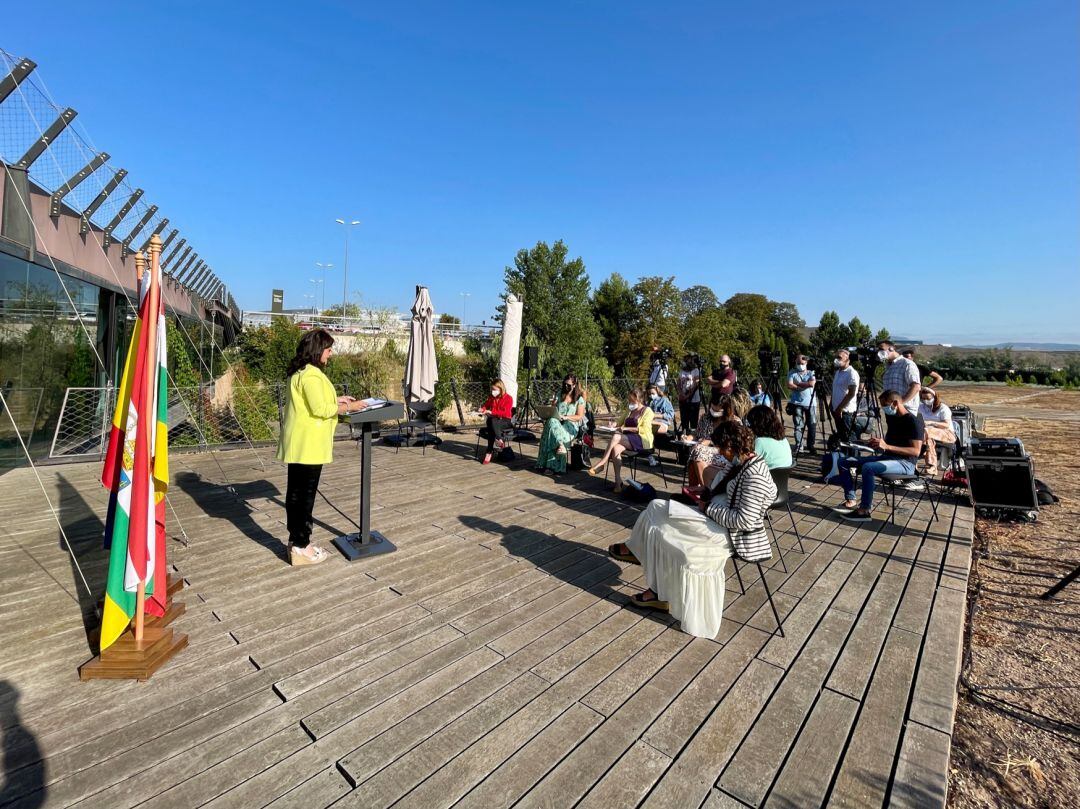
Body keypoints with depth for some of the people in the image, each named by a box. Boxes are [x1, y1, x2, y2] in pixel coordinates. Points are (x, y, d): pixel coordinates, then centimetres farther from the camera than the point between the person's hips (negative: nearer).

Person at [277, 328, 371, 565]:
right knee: (305, 494, -2)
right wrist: (349, 407, -12)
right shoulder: (311, 375, -19)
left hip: (297, 443, 10)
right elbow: (320, 409, -22)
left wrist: (337, 399, 16)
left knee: (295, 492, 15)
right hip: (308, 444, -10)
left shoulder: (300, 372, 13)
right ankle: (301, 547, 8)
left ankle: (295, 540, 27)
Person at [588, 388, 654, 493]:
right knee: (616, 448, -30)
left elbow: (644, 429, -11)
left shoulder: (647, 411, 2)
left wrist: (626, 428, -16)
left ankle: (602, 463, -27)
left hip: (643, 440, -6)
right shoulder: (629, 410, 23)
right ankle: (618, 481, -33)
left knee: (616, 437, -31)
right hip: (628, 439, 6)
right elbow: (621, 422, 33)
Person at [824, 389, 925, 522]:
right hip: (887, 457, 9)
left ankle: (864, 511, -27)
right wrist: (878, 443, 8)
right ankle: (851, 501, -8)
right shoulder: (891, 417, 11)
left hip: (905, 463, -9)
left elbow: (916, 451, -21)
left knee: (868, 467, -37)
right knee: (843, 461, -4)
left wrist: (887, 446, -28)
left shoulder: (914, 421, -13)